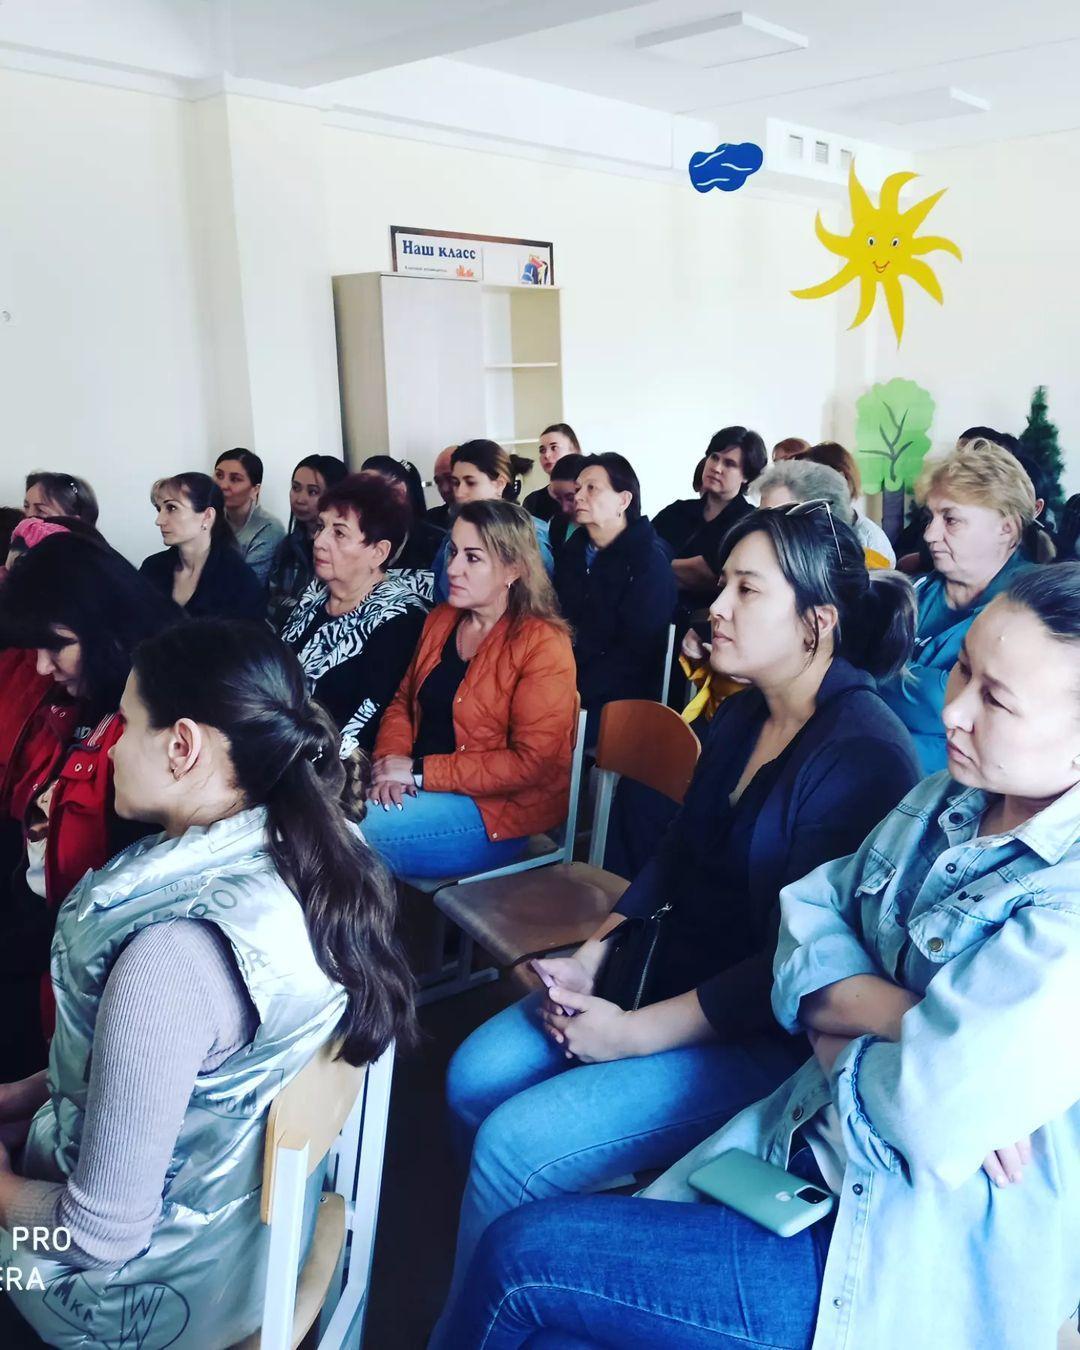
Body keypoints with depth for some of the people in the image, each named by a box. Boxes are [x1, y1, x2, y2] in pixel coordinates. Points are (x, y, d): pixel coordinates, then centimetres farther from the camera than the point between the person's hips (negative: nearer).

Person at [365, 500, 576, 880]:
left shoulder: (543, 645, -13)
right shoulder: (440, 620, 10)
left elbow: (531, 761, -19)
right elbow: (403, 703, 16)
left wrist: (421, 771, -18)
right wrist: (390, 762, -7)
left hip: (498, 810, -6)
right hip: (415, 789, 7)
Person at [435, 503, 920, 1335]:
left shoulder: (864, 758, -22)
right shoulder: (743, 717, 5)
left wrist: (633, 1033, -19)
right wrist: (593, 952, 0)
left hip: (767, 1034, -8)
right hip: (673, 974, 8)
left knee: (516, 1144, -16)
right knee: (475, 1078, 0)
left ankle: (468, 1329, 11)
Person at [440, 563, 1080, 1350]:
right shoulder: (954, 798, 1)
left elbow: (923, 1117, -27)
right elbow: (806, 920, -1)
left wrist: (835, 1039, -7)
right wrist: (902, 1019, -19)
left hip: (918, 1266, -6)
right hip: (805, 1149, 6)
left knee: (525, 1256, -6)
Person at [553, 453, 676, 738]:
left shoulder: (649, 560, -8)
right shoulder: (572, 549, 12)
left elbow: (636, 651, -15)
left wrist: (574, 690, -22)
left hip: (614, 701, -6)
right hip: (560, 680, 6)